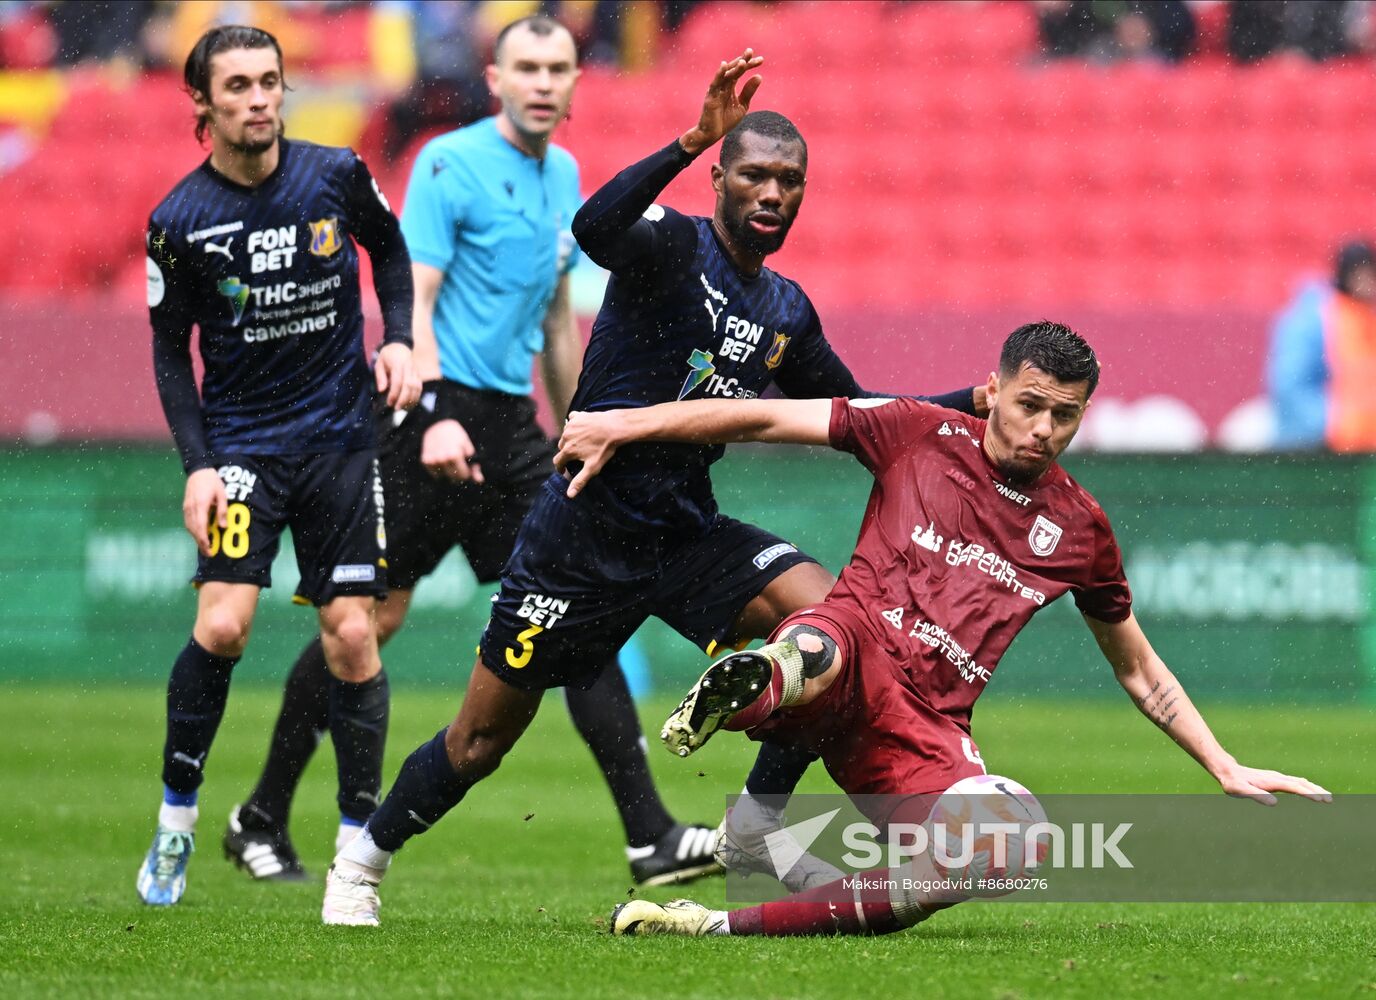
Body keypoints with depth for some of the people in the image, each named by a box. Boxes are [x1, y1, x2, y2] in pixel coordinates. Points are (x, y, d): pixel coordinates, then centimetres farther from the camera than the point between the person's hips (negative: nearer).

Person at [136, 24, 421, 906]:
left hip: (341, 433, 2)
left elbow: (390, 244, 16)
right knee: (222, 626, -16)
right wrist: (198, 463, -7)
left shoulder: (336, 176, -5)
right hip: (241, 443, -1)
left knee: (352, 635, -3)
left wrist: (400, 338, 1)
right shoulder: (179, 221, -8)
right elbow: (171, 348, 2)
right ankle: (177, 816, 2)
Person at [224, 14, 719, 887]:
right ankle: (262, 820, 13)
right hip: (435, 413, -7)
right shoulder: (451, 163, -9)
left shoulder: (564, 175, 14)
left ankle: (651, 837, -8)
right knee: (373, 619, -1)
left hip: (511, 423, 7)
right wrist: (436, 415, -27)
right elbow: (411, 299, -15)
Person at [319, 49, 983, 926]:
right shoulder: (673, 245, -12)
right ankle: (362, 865, 28)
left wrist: (970, 404, 9)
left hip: (687, 534, 6)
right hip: (587, 531, -5)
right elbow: (595, 229, -36)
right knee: (483, 740, 2)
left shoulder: (787, 315, 9)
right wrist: (690, 144, -47)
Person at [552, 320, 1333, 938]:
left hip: (928, 730, 1)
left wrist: (1228, 771, 22)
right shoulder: (920, 435, 8)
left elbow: (1142, 674, 28)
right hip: (858, 644, -1)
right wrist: (619, 427, 2)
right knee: (818, 650, -39)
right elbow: (762, 420, 8)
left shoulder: (1080, 529, 17)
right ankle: (749, 687, -74)